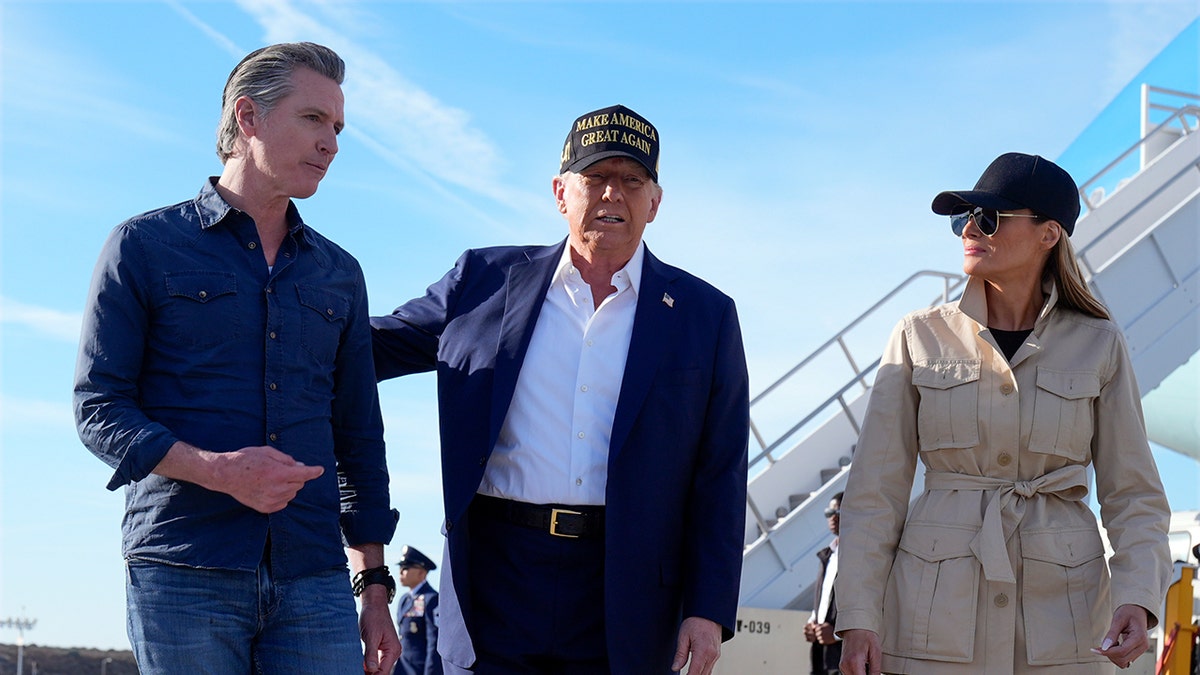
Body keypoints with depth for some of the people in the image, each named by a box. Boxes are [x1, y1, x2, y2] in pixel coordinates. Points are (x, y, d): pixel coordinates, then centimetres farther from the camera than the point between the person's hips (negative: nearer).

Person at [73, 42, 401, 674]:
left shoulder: (339, 274, 17)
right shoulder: (144, 246, 5)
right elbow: (98, 409, -1)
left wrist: (374, 585, 13)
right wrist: (216, 470, -16)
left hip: (313, 579, 3)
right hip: (182, 574, -3)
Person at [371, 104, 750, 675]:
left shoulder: (704, 316, 7)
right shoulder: (487, 281, 9)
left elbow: (720, 478, 4)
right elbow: (379, 345, 20)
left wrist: (709, 609, -3)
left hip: (624, 599, 0)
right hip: (496, 579, 1)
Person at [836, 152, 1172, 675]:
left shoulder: (1098, 344, 4)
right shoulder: (922, 337, 4)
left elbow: (1134, 495, 5)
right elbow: (875, 491, 2)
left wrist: (1136, 596, -12)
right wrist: (858, 616, -6)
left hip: (1061, 616, 0)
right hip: (937, 608, 0)